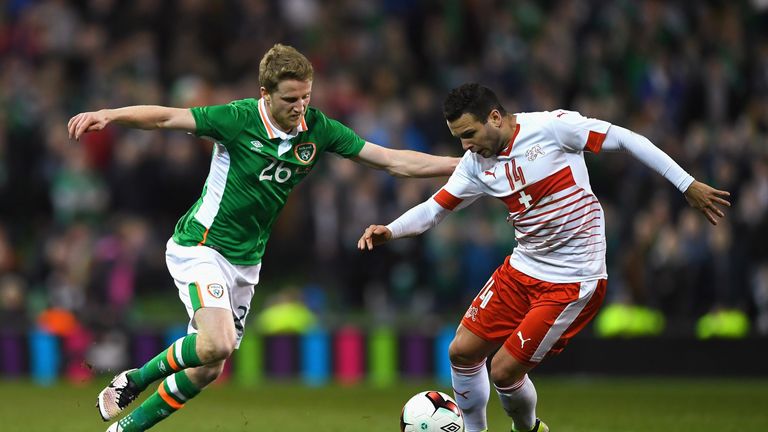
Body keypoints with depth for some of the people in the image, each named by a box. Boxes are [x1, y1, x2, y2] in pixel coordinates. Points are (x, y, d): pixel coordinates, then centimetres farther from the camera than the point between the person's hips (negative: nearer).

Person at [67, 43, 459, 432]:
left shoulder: (317, 129, -4)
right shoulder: (238, 119, -18)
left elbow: (393, 161, -2)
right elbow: (166, 118, -18)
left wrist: (461, 164, -7)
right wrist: (106, 116, -32)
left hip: (246, 260, 6)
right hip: (201, 249, -6)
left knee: (207, 370, 7)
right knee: (218, 343, -27)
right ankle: (133, 381, -2)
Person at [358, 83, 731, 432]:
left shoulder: (552, 127, -19)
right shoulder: (476, 163, -1)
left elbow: (625, 140, -13)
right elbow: (433, 209, 3)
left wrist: (687, 185, -12)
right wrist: (389, 231, -18)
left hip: (573, 281, -7)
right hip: (522, 270, 7)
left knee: (504, 371, -6)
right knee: (462, 351, 5)